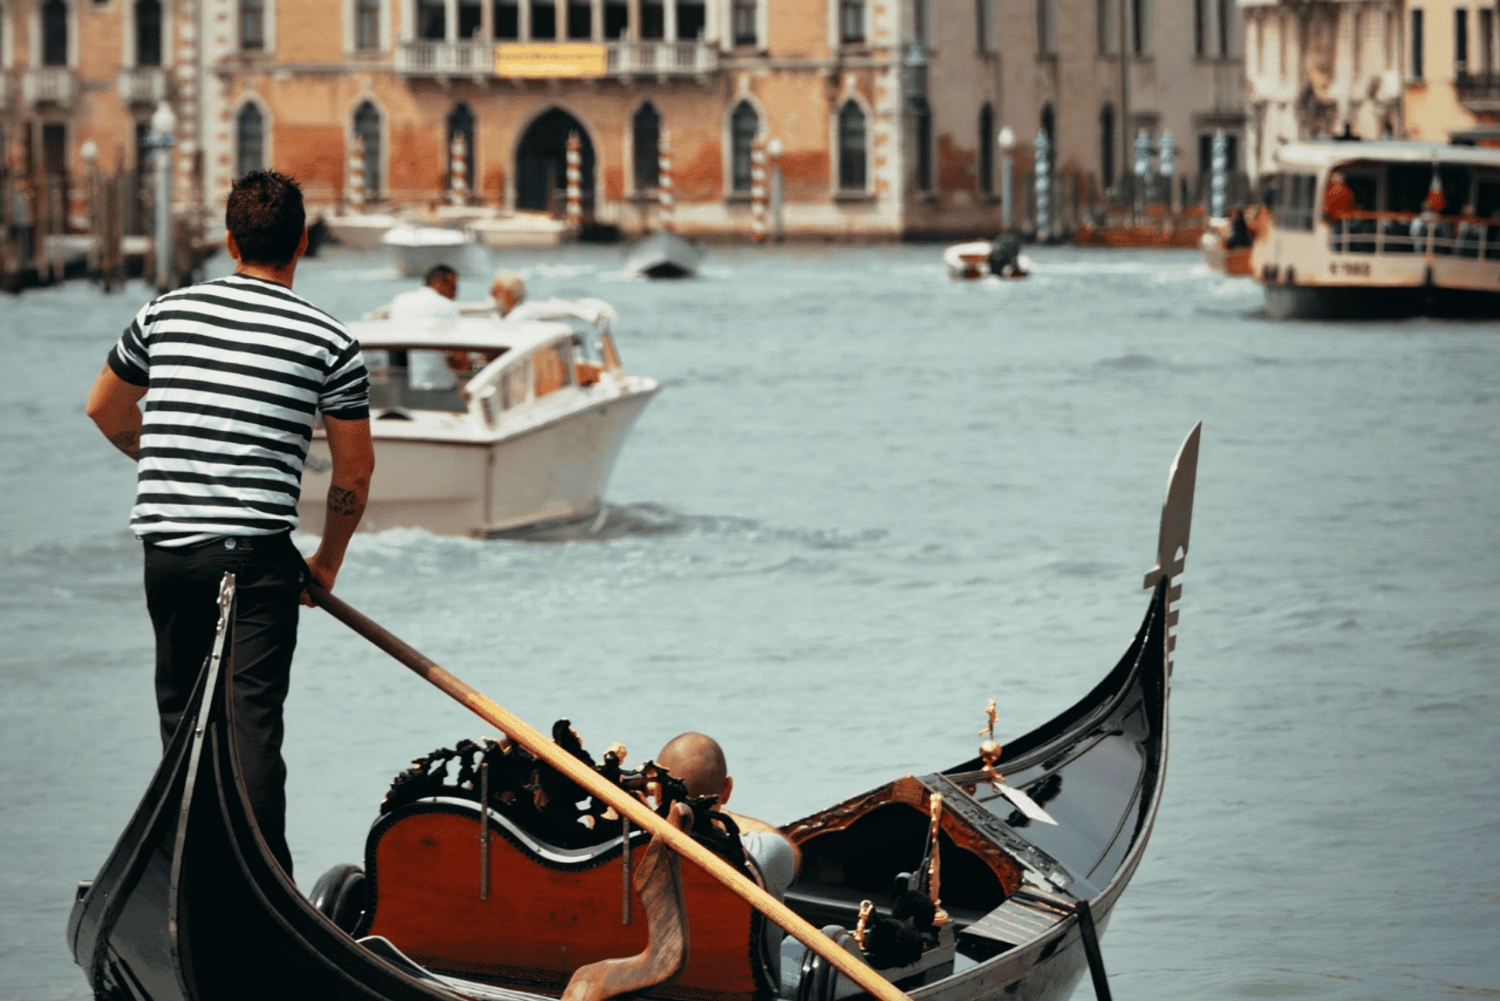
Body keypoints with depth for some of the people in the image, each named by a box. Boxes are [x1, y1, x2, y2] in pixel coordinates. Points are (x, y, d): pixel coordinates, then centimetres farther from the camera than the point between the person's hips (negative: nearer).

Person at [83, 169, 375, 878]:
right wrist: (329, 561, 17)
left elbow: (104, 409, 22)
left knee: (181, 713, 16)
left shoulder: (164, 314, 7)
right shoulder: (329, 342, -3)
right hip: (256, 552, -3)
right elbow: (355, 467, 2)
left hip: (164, 546, 4)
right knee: (252, 719, -5)